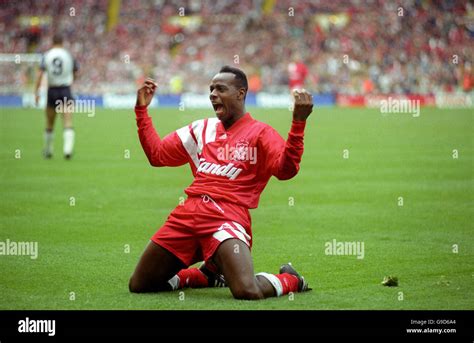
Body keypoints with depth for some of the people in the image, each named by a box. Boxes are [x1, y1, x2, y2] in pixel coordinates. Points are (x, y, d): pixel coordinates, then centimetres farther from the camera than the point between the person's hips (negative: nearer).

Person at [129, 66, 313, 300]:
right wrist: (142, 109, 20)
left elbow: (285, 170, -16)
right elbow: (156, 154, 25)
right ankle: (207, 276, 30)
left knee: (247, 292, -30)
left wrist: (299, 122, -26)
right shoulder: (202, 129, 19)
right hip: (189, 213, 6)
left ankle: (291, 280, 8)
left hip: (227, 216, -6)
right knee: (138, 286, 7)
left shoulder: (260, 133, 1)